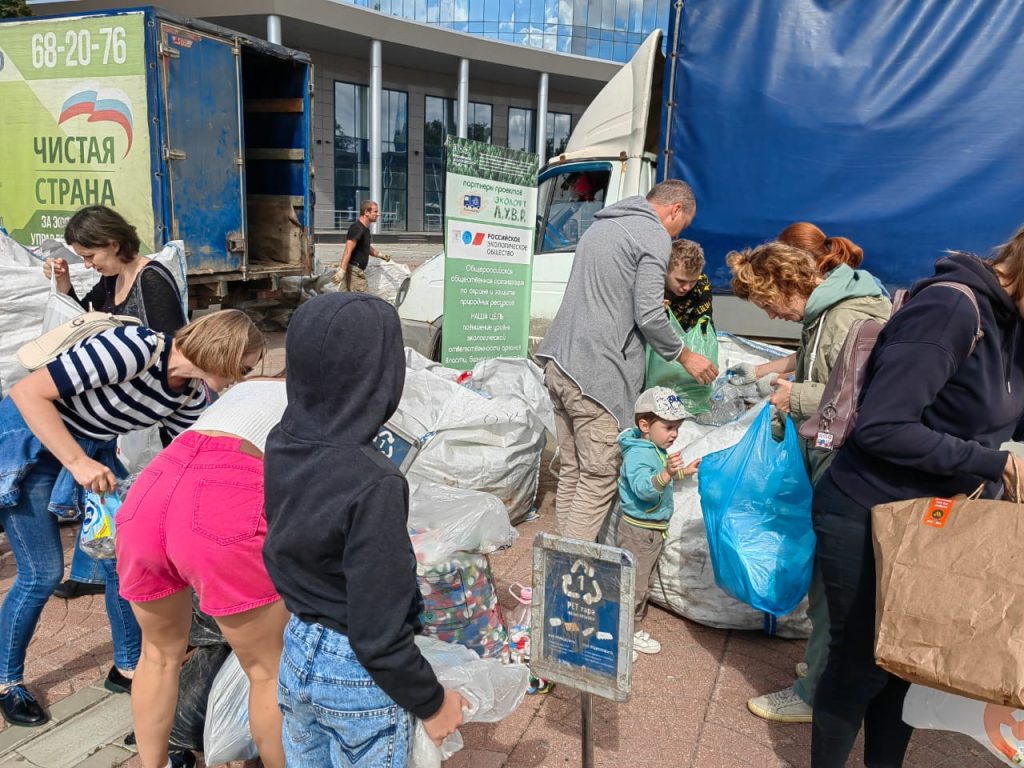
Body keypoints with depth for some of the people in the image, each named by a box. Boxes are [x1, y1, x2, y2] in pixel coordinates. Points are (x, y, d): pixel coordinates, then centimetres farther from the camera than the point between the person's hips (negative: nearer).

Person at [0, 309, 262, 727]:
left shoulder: (192, 395, -10)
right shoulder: (133, 348, -33)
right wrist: (78, 463, -30)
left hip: (92, 448, 7)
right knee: (43, 574, -2)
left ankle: (127, 665, 24)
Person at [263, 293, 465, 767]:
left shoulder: (281, 447, -10)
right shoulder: (374, 485, -31)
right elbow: (378, 634, -25)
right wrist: (432, 702, -11)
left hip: (298, 652, 6)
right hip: (358, 677, -6)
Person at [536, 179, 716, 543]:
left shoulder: (601, 225, 23)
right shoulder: (654, 236, -5)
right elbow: (649, 317, -12)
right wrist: (684, 356, 2)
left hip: (559, 362, 9)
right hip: (597, 373, -9)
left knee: (571, 471, 14)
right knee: (599, 477, -2)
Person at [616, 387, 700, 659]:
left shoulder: (657, 450, 7)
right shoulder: (637, 454, -24)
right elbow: (643, 487, -39)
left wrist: (684, 471, 23)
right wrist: (666, 474, -52)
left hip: (655, 529, 10)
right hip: (637, 530, -10)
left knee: (643, 582, 20)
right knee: (633, 584, -3)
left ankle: (634, 630, 35)